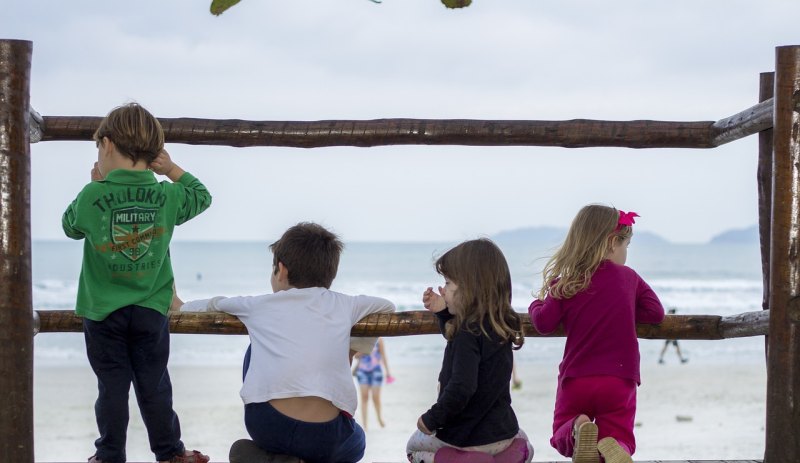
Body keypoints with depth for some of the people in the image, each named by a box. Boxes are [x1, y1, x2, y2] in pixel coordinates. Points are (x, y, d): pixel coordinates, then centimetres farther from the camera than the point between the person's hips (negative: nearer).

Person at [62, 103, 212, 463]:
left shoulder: (91, 197, -15)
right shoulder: (167, 197, -8)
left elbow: (70, 226, 5)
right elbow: (202, 196, 12)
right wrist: (172, 169, 6)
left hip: (103, 312, -1)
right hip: (151, 311, 2)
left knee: (111, 387, 7)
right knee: (154, 387, 12)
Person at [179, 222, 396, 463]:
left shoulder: (259, 305, 17)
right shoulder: (342, 305, 19)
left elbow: (212, 304, 35)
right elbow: (387, 306, 38)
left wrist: (180, 308, 57)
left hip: (266, 426, 0)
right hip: (325, 437, 0)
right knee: (355, 443, 36)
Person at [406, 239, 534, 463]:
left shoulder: (468, 332, -23)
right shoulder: (500, 326, 2)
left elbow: (461, 387, -30)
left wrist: (431, 419, -18)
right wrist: (443, 313, 12)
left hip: (467, 436, -7)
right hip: (503, 431, 7)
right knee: (521, 440, 40)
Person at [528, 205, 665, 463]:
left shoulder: (565, 284, -1)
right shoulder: (629, 278, 3)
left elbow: (544, 323, -8)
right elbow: (655, 313, 4)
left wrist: (537, 305, 13)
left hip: (575, 378, 0)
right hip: (619, 380, 0)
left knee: (561, 434, 19)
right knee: (621, 439, 10)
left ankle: (578, 430, -20)